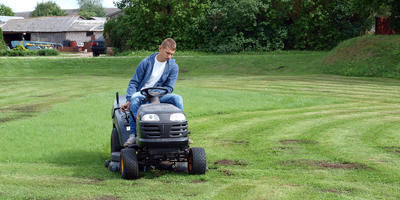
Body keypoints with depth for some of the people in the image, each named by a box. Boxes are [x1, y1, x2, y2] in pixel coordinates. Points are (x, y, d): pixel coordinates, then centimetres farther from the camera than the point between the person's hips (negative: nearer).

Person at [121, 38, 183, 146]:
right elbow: (134, 82, 1)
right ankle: (133, 135, -38)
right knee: (135, 98, -36)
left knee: (177, 98, -26)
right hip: (142, 93, -2)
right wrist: (129, 100, -13)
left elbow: (169, 88, 0)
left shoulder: (173, 67, 2)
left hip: (160, 96, 2)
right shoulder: (146, 62, -3)